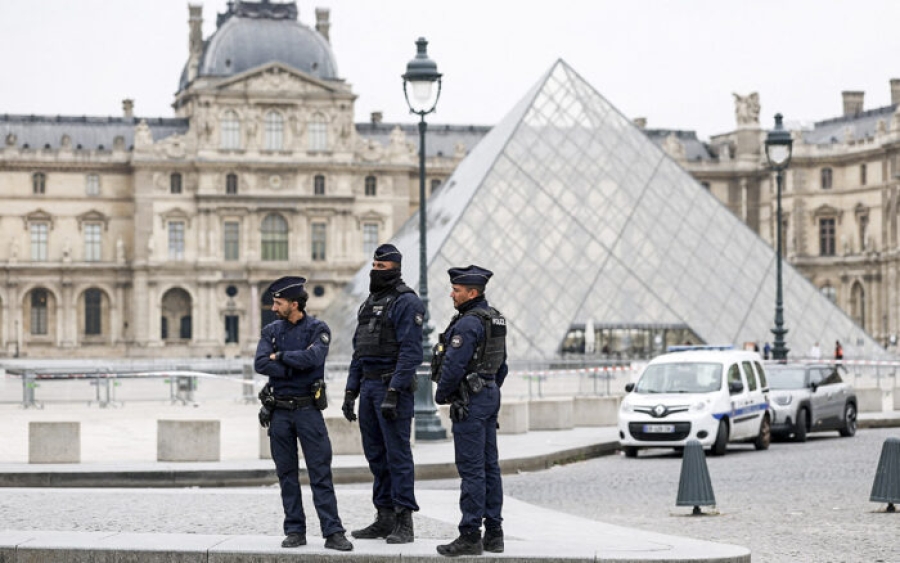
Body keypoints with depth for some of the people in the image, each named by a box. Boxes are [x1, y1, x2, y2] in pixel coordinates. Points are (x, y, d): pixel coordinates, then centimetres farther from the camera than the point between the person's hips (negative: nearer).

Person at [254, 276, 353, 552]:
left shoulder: (318, 329, -1)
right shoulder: (271, 330, 8)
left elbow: (313, 357, -20)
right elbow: (260, 364, -7)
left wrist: (280, 356, -10)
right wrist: (296, 367, -13)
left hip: (308, 409, -3)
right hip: (279, 411, 3)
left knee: (321, 473, -6)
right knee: (287, 475, 6)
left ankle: (333, 532, -7)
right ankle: (295, 531, 12)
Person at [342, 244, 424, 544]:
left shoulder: (406, 302, -9)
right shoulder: (370, 303, 18)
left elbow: (410, 351, -17)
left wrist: (394, 391, -23)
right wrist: (351, 391, 15)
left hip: (393, 385, -9)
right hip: (368, 385, 9)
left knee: (397, 454, -8)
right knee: (376, 454, 10)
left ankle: (404, 523, -5)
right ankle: (384, 518, 16)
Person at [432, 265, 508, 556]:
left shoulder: (468, 323, -17)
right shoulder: (495, 319, 13)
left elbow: (454, 366, -20)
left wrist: (441, 394, -5)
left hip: (469, 401, -10)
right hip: (490, 396, 10)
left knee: (471, 468, -8)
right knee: (489, 465, 11)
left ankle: (470, 536, -8)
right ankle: (494, 533, 13)